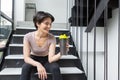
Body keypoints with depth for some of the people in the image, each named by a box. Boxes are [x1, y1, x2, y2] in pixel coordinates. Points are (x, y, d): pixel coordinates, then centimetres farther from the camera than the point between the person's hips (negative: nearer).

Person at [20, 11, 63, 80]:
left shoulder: (52, 38, -18)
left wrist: (61, 53, -44)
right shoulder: (28, 37, -19)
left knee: (55, 67, -30)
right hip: (33, 60, 0)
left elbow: (50, 59, -25)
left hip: (46, 60, 1)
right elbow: (26, 58, -22)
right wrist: (38, 64, -41)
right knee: (25, 67, -33)